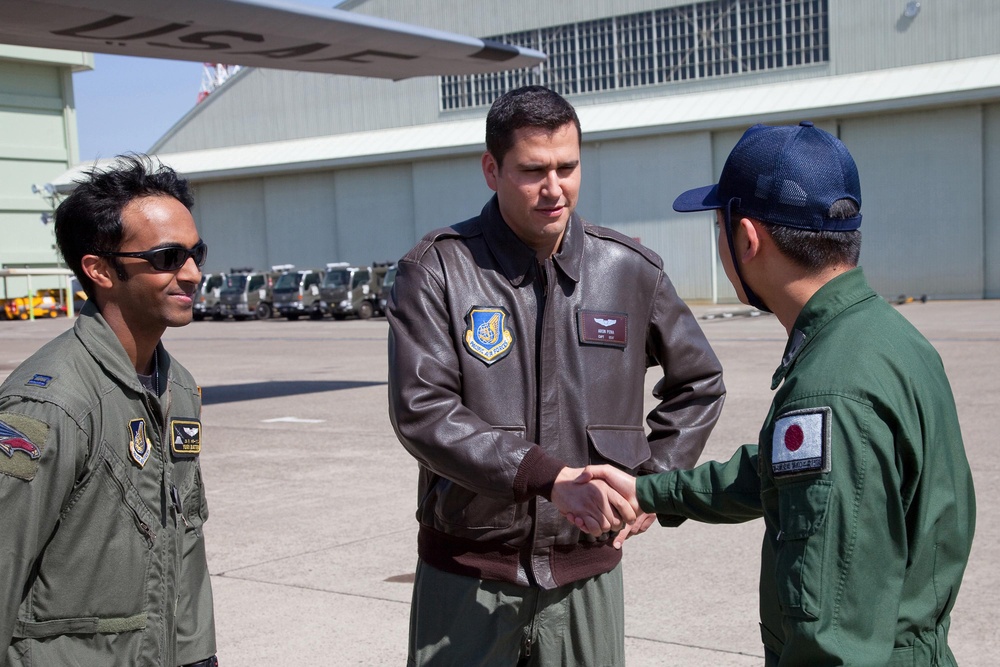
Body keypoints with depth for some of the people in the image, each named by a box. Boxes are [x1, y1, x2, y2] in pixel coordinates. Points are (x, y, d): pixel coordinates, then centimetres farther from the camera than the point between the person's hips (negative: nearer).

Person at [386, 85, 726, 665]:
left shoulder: (631, 270, 3)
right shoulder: (438, 269, -6)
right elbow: (422, 410, -16)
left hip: (586, 574, 2)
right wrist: (552, 479, -23)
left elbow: (699, 383, 16)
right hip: (467, 577, -2)